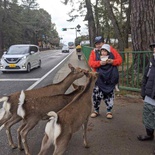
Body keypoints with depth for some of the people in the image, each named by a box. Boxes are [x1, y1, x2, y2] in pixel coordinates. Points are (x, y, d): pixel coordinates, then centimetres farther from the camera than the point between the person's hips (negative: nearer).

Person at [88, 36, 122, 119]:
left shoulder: (111, 50, 2)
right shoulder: (94, 52, 4)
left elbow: (120, 59, 1)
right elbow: (90, 63, -7)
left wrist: (112, 61, -18)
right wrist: (99, 63, -23)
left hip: (110, 77, 0)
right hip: (99, 77, 0)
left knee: (109, 94, 8)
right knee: (96, 94, 0)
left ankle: (109, 111, 23)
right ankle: (96, 110, 19)